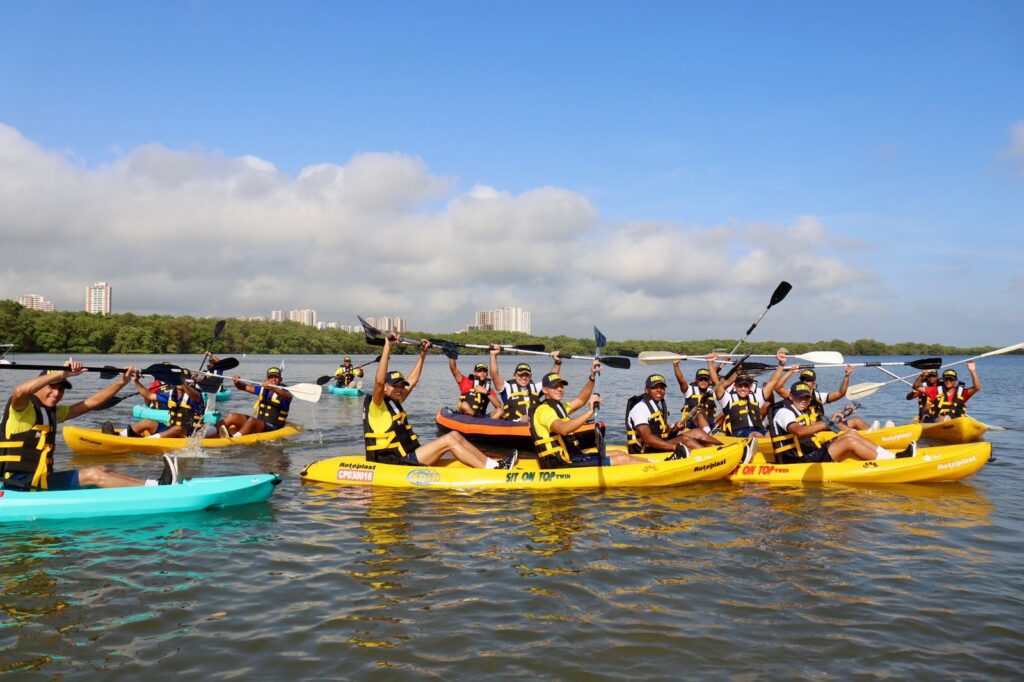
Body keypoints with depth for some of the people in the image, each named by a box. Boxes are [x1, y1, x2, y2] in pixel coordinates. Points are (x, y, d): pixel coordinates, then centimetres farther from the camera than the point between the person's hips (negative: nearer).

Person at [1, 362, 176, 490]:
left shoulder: (53, 413, 16)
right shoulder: (21, 409, -9)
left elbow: (91, 402, 15)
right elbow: (20, 391, -34)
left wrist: (122, 382, 8)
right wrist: (61, 373, -36)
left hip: (42, 479, 9)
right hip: (20, 484, -9)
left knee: (101, 472, -3)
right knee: (93, 474, -17)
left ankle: (156, 484, -12)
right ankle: (155, 487, -21)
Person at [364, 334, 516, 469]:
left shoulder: (393, 402, 16)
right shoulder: (376, 406, -10)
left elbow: (412, 381, 25)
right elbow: (379, 381, -28)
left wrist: (422, 354, 24)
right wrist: (387, 346, -31)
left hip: (407, 458, 10)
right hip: (397, 465, -10)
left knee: (454, 435, 0)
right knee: (448, 441, -16)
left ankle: (494, 464, -1)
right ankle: (491, 469, -14)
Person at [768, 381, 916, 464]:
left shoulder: (803, 412, 20)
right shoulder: (784, 412, -12)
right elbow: (799, 431, -31)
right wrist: (827, 423, -33)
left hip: (813, 454, 10)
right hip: (800, 462, -10)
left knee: (850, 434, 2)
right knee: (850, 442, -16)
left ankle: (892, 456, 0)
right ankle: (895, 461, -9)